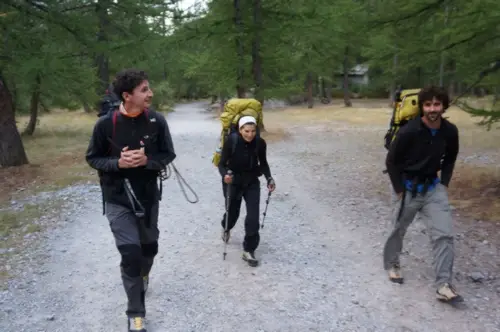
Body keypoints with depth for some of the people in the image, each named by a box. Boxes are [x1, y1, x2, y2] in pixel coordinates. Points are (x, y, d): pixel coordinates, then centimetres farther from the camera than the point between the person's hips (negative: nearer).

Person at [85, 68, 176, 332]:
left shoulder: (157, 121, -10)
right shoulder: (105, 124, -14)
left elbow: (167, 155, -2)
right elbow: (93, 158, -3)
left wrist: (146, 160, -22)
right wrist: (118, 163, -22)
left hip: (148, 196, 3)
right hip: (117, 200, -3)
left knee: (149, 247, 19)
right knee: (130, 252, -9)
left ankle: (142, 274, 56)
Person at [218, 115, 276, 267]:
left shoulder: (260, 143, -16)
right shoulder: (231, 141, -24)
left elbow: (263, 163, 1)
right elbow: (222, 164, -19)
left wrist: (269, 178, -13)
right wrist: (224, 175, -39)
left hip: (252, 182, 1)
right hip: (233, 182, -1)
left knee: (253, 217, -8)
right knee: (232, 212, 17)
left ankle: (249, 251, 8)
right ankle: (226, 228, 54)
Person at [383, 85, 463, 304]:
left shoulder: (450, 131, -7)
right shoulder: (409, 132, -22)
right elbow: (391, 161, -11)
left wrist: (444, 183, 5)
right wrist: (399, 190, -10)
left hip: (433, 187, 4)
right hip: (409, 188, -3)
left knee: (444, 234, -6)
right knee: (399, 230, 13)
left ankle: (444, 286, -2)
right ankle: (392, 263, 39)